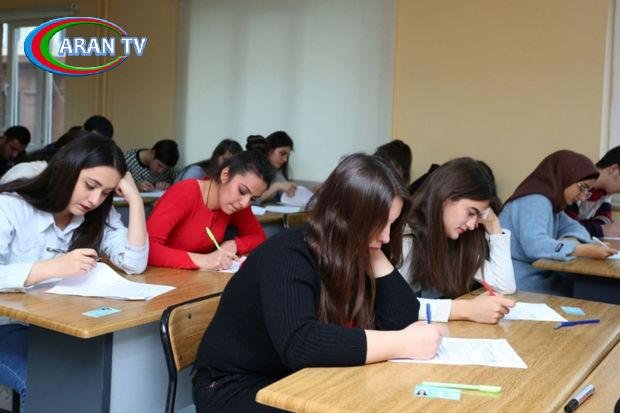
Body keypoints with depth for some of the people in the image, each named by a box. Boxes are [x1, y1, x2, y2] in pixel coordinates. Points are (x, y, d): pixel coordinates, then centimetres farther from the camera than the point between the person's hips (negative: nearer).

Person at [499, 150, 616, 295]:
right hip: (522, 284, -9)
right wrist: (585, 251, -32)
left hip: (539, 275, 9)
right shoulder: (535, 201, -17)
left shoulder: (550, 201, 13)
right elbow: (534, 244, -31)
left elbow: (573, 227, 13)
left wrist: (571, 240, -11)